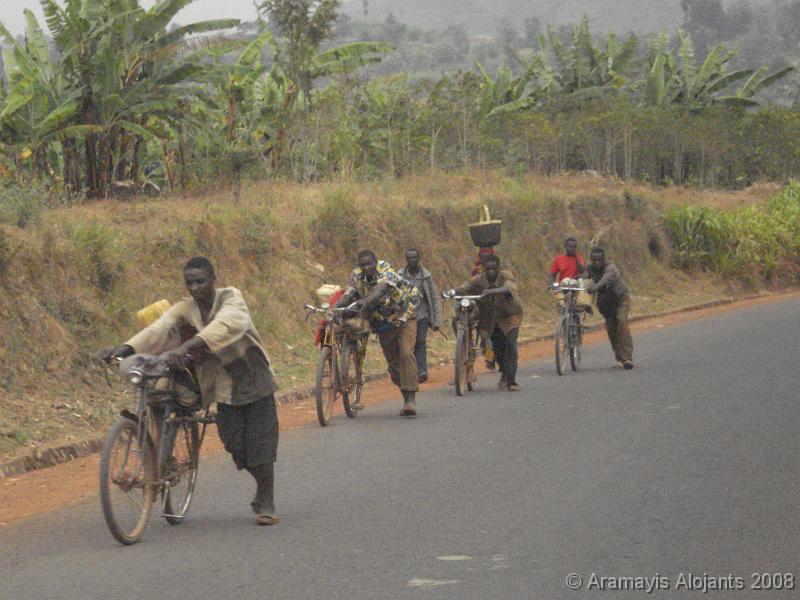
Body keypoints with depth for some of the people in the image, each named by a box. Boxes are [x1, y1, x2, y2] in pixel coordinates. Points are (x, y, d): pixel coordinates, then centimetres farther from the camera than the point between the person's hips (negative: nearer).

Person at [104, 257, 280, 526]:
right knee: (236, 444, 2)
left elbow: (224, 326, -38)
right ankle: (262, 490, 27)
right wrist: (128, 348, -40)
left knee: (260, 441, -7)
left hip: (253, 378, -4)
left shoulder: (230, 298, -16)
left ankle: (266, 503, 6)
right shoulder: (184, 309, -4)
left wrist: (186, 347, -52)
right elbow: (159, 328, -21)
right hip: (224, 384, 4)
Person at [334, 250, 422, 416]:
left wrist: (367, 301, -64)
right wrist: (334, 307, -41)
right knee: (392, 361, 7)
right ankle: (406, 399, 20)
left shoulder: (386, 271, -25)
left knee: (406, 354, -20)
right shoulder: (356, 276, -10)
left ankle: (411, 399, -23)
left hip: (404, 317, -5)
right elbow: (349, 294, -22)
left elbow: (382, 287, -45)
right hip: (383, 324, 5)